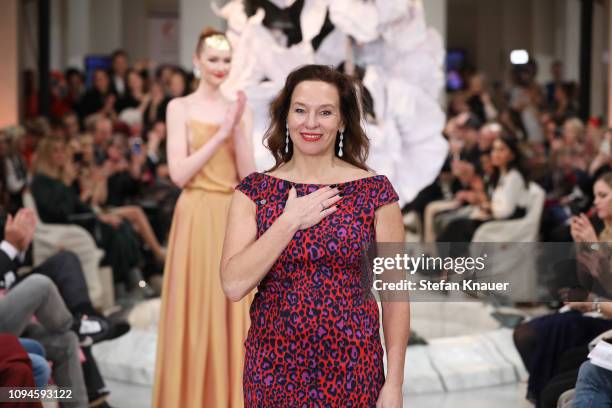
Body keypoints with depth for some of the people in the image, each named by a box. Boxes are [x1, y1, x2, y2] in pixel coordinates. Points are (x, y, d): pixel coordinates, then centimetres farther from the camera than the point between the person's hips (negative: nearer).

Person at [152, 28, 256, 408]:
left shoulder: (239, 110, 10)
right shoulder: (180, 108, 0)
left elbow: (248, 176, 2)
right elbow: (179, 173, -9)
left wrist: (238, 128, -9)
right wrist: (220, 133, -13)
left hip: (235, 219, 4)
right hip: (197, 218, -3)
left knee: (235, 312, 6)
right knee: (196, 312, -1)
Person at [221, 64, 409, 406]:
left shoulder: (376, 192, -3)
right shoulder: (254, 192, 0)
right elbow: (234, 285, -10)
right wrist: (289, 222, -15)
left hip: (351, 371, -1)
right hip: (273, 370, 1)